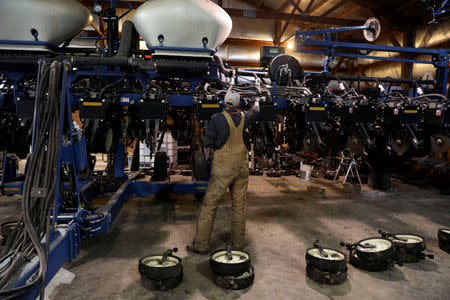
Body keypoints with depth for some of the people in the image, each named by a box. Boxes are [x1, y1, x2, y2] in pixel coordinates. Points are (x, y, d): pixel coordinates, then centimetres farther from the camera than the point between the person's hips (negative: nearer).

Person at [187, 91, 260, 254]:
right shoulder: (244, 117, 4)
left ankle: (201, 244, 7)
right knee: (239, 204, 12)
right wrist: (257, 102, 49)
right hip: (241, 167, 4)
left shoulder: (218, 118, -8)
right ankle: (238, 242, 21)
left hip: (222, 168, -4)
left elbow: (207, 142, -7)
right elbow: (255, 111, 27)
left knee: (210, 204, 2)